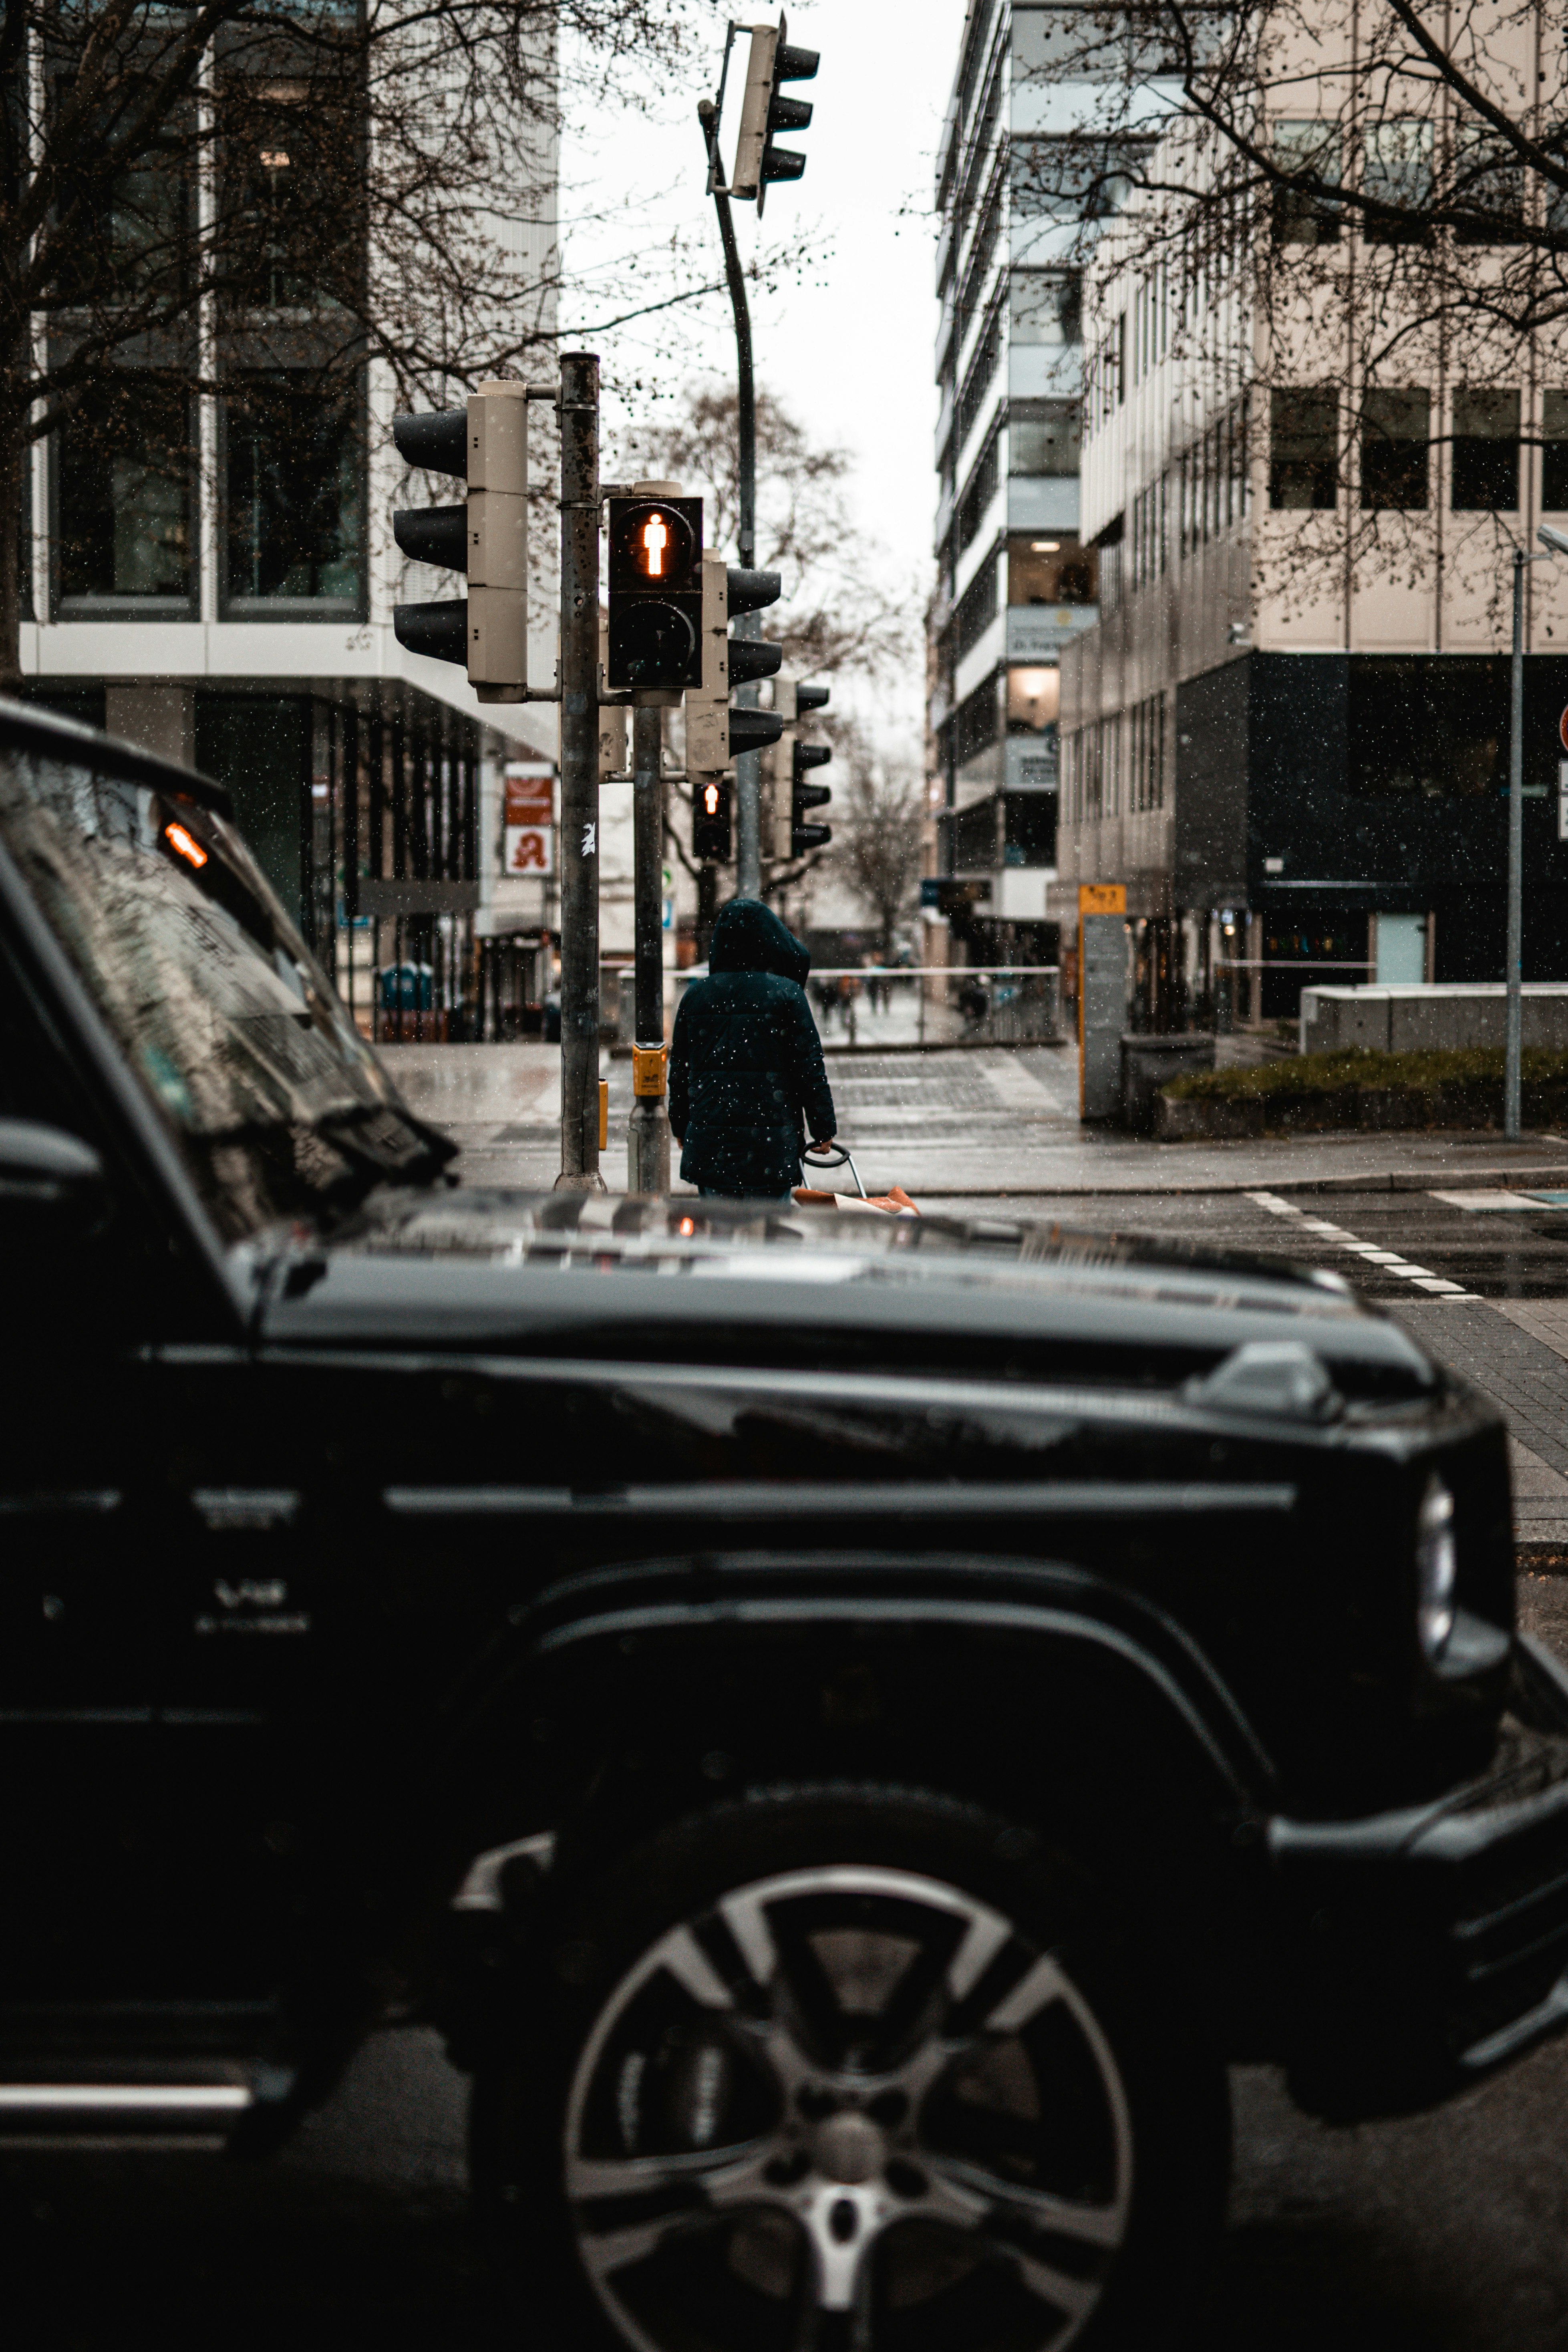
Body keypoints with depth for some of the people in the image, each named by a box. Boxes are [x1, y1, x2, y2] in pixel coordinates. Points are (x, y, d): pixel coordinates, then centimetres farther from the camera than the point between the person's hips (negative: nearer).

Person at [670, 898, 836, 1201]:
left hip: (708, 1137, 3)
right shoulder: (786, 994, -5)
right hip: (770, 1137, -3)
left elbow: (680, 1069, 11)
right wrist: (824, 1129, 3)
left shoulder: (696, 995, 6)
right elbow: (809, 1066, -5)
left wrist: (680, 1128, 23)